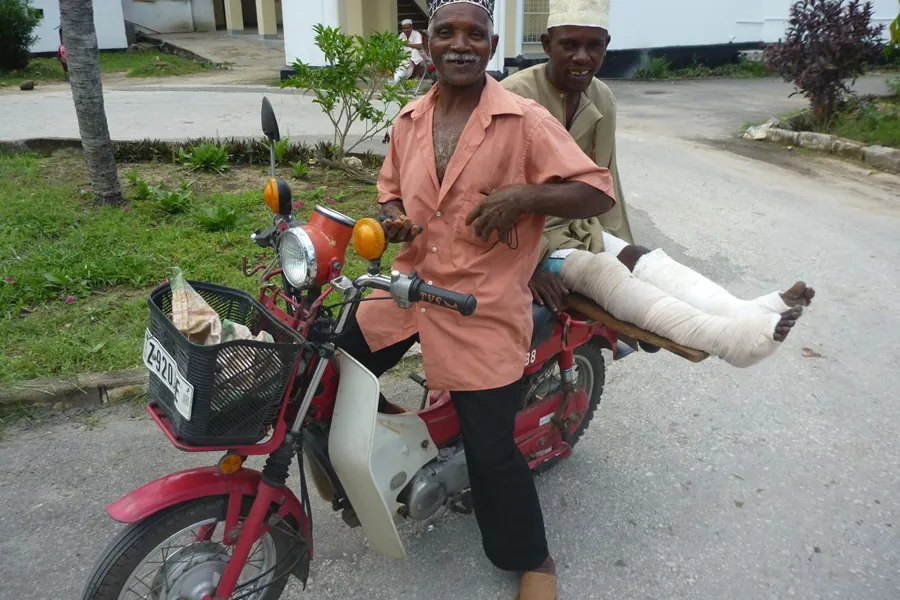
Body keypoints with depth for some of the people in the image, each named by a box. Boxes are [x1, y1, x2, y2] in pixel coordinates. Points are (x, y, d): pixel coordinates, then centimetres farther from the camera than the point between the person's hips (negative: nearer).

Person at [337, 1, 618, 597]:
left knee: (492, 450, -1)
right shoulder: (409, 120, 7)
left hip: (484, 305, -5)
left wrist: (524, 194, -27)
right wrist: (392, 218, -2)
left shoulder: (525, 120, -10)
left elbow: (598, 192, -11)